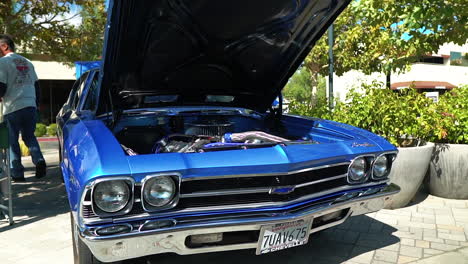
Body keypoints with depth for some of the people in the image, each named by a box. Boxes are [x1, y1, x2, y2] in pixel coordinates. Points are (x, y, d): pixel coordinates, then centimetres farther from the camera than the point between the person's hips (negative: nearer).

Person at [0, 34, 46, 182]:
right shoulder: (27, 62, 16)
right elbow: (36, 85, 18)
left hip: (12, 108, -5)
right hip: (30, 106, 6)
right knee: (29, 136, 16)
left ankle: (17, 173, 6)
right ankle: (39, 160, -7)